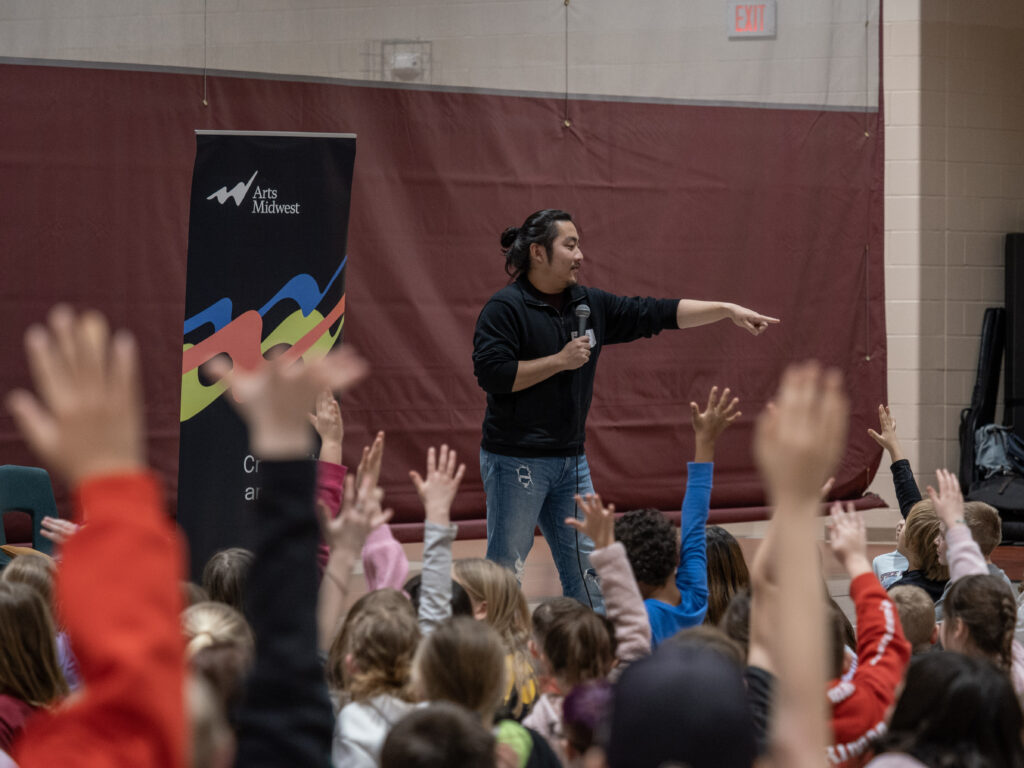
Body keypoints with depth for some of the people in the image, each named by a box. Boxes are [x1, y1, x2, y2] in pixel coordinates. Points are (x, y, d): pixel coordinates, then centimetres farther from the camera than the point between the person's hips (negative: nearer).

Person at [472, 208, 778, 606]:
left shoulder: (590, 305, 10)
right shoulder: (505, 308, -10)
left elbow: (656, 314, 11)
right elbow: (491, 373, -20)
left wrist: (728, 310, 5)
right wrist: (559, 360, -17)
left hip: (571, 461, 7)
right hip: (515, 461, -7)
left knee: (587, 571, 9)